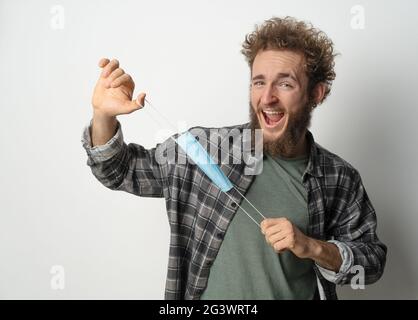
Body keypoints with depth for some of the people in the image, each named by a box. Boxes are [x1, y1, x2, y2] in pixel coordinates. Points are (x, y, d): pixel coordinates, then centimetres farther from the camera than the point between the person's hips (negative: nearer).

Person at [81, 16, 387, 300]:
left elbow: (373, 259, -2)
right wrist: (103, 116, -22)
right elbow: (119, 171, -4)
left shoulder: (339, 179, -11)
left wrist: (314, 248, -20)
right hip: (205, 292, 0)